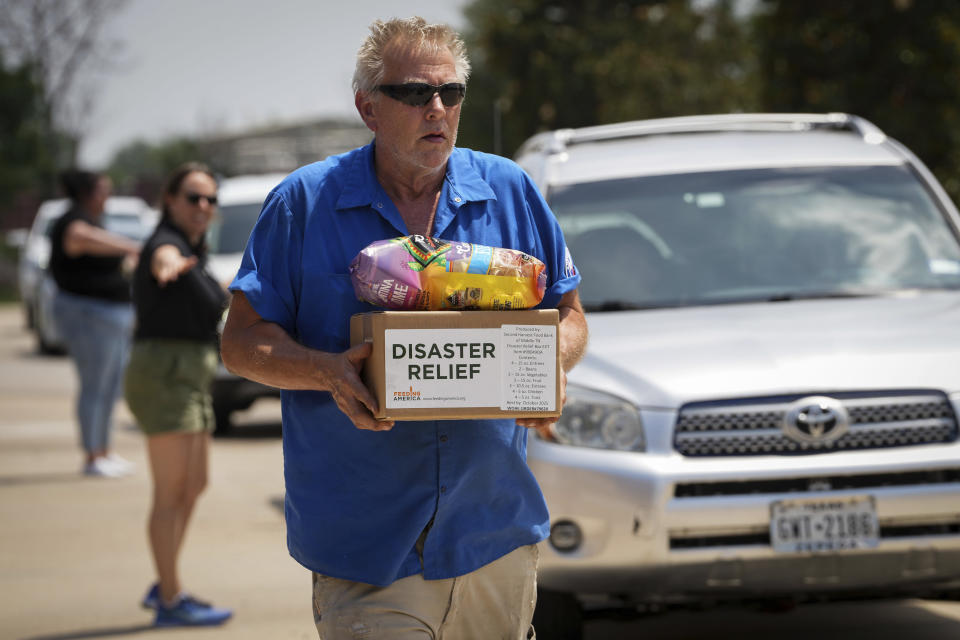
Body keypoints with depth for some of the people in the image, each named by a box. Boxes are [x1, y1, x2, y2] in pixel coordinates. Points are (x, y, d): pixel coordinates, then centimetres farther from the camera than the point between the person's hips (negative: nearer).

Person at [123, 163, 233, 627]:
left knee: (194, 486, 17)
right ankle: (171, 603, -5)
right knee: (171, 493, -8)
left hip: (189, 379, 10)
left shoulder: (193, 251, 15)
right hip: (163, 376, -10)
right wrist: (171, 268, -64)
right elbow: (163, 260, -41)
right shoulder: (167, 244, -14)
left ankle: (163, 587, 27)